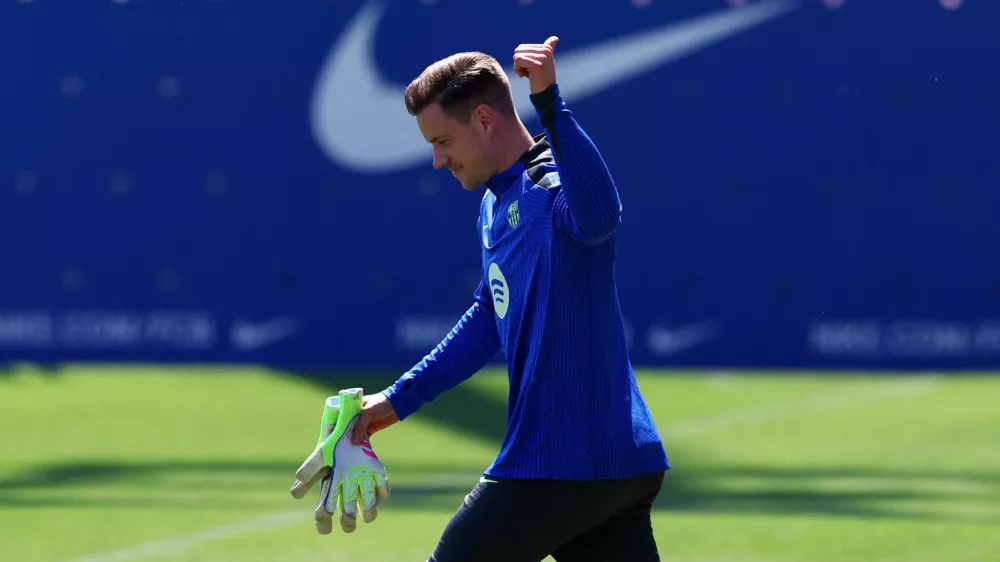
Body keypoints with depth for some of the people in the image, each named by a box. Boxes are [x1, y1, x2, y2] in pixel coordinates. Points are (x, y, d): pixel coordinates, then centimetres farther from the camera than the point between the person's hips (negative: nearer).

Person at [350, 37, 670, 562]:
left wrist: (548, 102, -45)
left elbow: (599, 216, -40)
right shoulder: (496, 202, 17)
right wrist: (400, 398, 31)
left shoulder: (552, 180, -14)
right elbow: (489, 318, 29)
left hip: (560, 467, -9)